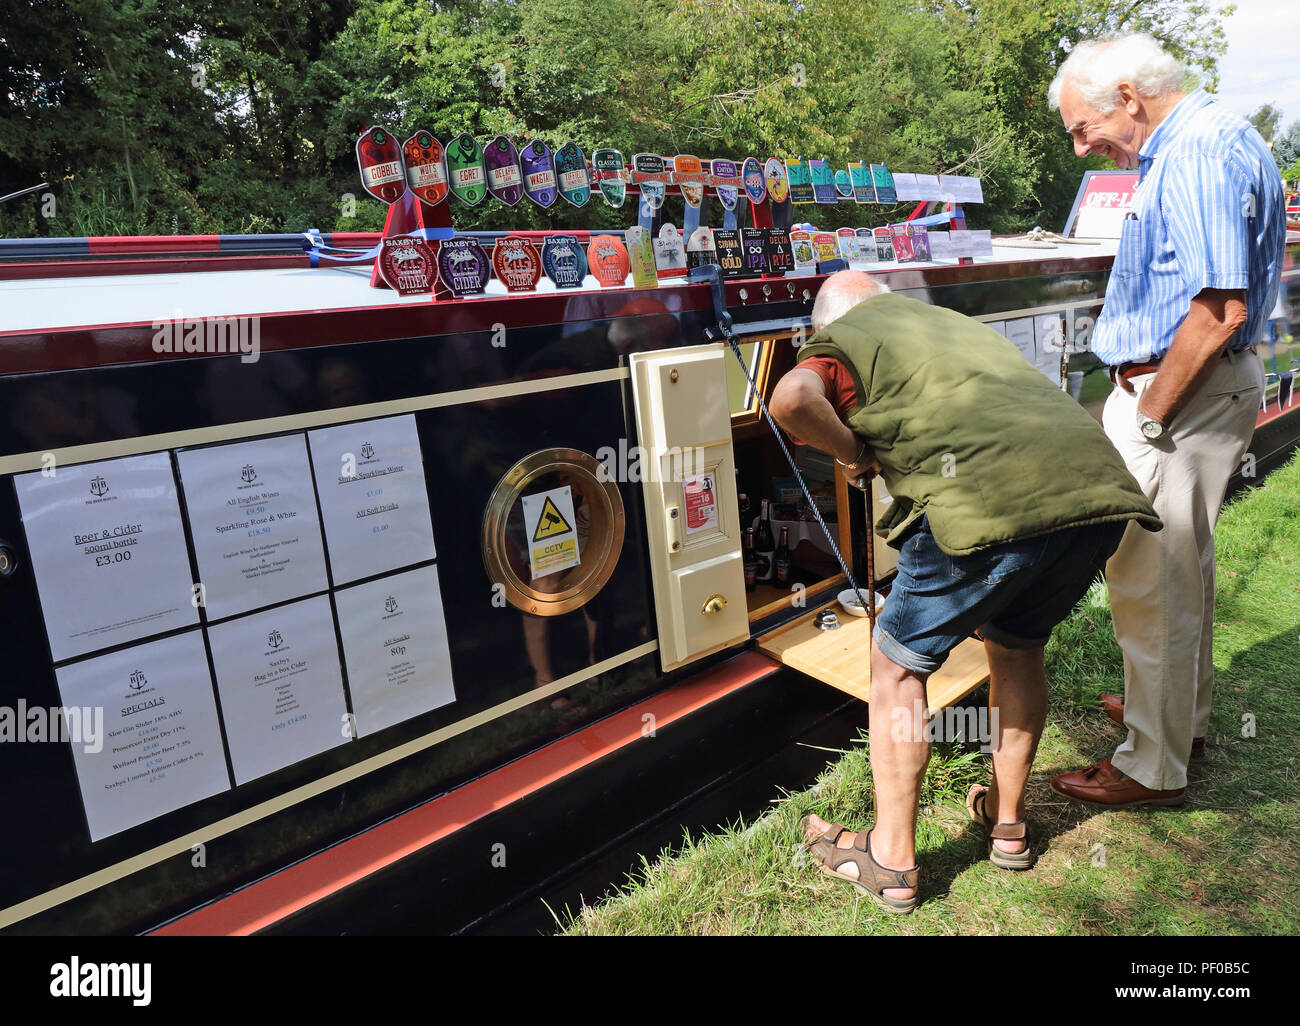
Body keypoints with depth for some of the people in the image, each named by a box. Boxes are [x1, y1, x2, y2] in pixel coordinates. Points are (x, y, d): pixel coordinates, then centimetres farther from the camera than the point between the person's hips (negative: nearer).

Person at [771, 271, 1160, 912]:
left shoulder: (842, 339, 13)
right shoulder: (955, 322, 34)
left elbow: (791, 398, -10)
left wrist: (851, 454, 5)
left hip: (993, 500, -7)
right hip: (1099, 482, 8)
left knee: (898, 665, 11)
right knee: (1017, 647, 28)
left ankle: (891, 862, 21)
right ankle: (1007, 823, 41)